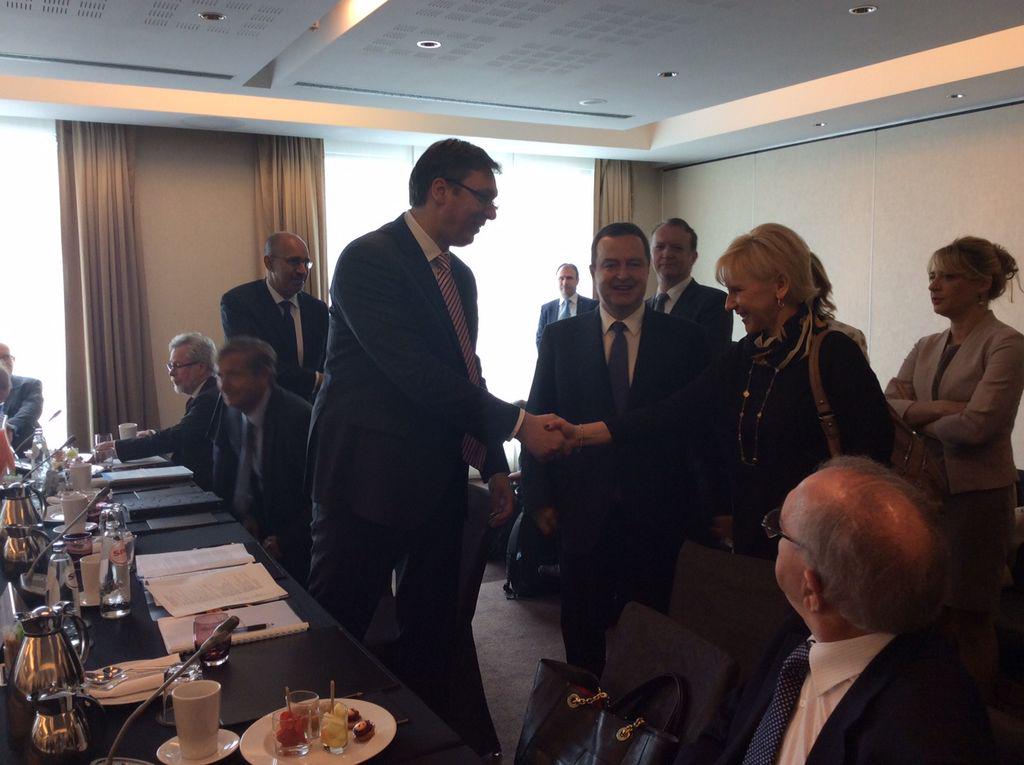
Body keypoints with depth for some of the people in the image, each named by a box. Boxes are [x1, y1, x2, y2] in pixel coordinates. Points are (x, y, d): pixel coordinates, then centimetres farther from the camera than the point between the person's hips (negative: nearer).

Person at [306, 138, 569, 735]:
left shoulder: (460, 275, 12)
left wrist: (495, 465, 12)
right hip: (369, 479, -8)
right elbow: (415, 373, -24)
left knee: (433, 630, 17)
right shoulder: (369, 259, -14)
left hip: (439, 480, 8)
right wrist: (517, 424, -21)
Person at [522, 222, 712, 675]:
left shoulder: (686, 339, 0)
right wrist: (540, 497, 0)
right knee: (583, 635, 13)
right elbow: (539, 420, 5)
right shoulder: (560, 338, 3)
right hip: (582, 513, 1)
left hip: (658, 514, -1)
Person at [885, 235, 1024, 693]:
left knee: (967, 620, 5)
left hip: (977, 494, -6)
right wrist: (938, 407, -15)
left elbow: (975, 425, -19)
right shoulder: (926, 348, 12)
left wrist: (915, 416, -4)